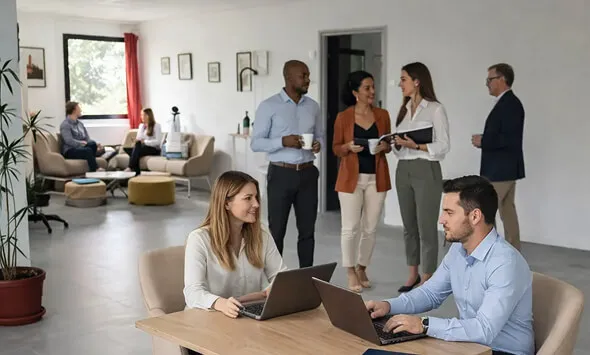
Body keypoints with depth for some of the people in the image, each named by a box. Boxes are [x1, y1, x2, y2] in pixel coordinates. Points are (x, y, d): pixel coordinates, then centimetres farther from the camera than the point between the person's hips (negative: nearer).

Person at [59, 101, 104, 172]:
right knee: (88, 150, -36)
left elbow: (87, 138, 10)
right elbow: (69, 141, -19)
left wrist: (96, 145, -10)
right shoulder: (65, 125, -6)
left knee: (92, 143, -28)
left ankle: (92, 169, -34)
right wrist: (83, 143, -27)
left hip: (81, 148, 6)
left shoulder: (80, 123, 17)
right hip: (70, 151, -6)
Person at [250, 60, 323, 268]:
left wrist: (318, 144, -6)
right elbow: (255, 143, -7)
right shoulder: (269, 106, -6)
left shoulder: (313, 106, 8)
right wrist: (283, 141, -22)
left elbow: (320, 136, 18)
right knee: (276, 230, 2)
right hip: (281, 174, -4)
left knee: (307, 230, 9)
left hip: (308, 173, 4)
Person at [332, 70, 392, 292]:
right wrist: (348, 147, -18)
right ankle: (351, 273, 12)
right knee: (350, 228, -2)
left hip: (376, 178, 3)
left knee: (370, 228, 9)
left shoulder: (382, 115, 5)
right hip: (351, 178, -3)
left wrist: (384, 146, -9)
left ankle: (362, 268, 25)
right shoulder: (343, 117, -4)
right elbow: (336, 148, 2)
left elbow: (388, 146, 14)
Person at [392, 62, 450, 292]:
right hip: (403, 170, 7)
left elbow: (444, 146, -11)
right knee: (409, 226, 12)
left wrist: (416, 146, -21)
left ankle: (427, 279, 7)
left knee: (426, 227, -2)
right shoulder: (404, 109, 12)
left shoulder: (435, 109, -8)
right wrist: (398, 144, -3)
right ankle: (413, 274, 23)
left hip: (426, 171, -7)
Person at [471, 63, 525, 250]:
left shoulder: (510, 104, -17)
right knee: (507, 212, 12)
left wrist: (483, 141, -16)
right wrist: (485, 140, 4)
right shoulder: (507, 103, 14)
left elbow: (510, 139, -25)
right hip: (504, 169, 10)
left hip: (501, 170, -10)